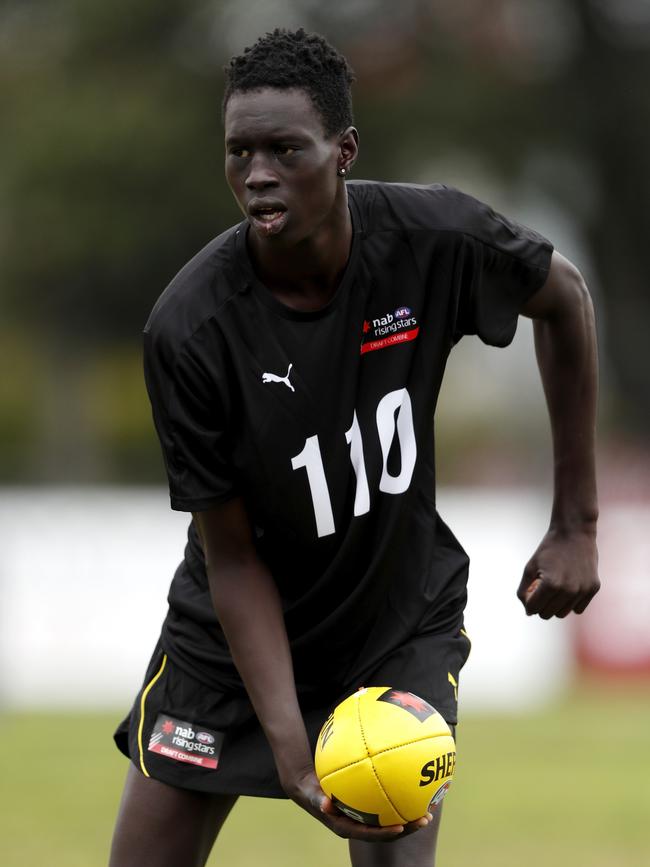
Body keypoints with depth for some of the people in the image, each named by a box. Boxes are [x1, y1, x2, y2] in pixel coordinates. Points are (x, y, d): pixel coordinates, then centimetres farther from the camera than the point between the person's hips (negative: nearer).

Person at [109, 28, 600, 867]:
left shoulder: (434, 237, -21)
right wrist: (291, 752, -27)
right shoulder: (190, 327, -26)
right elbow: (232, 558, -19)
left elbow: (563, 298, 1)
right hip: (235, 636, -1)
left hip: (403, 621, 1)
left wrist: (576, 525, 0)